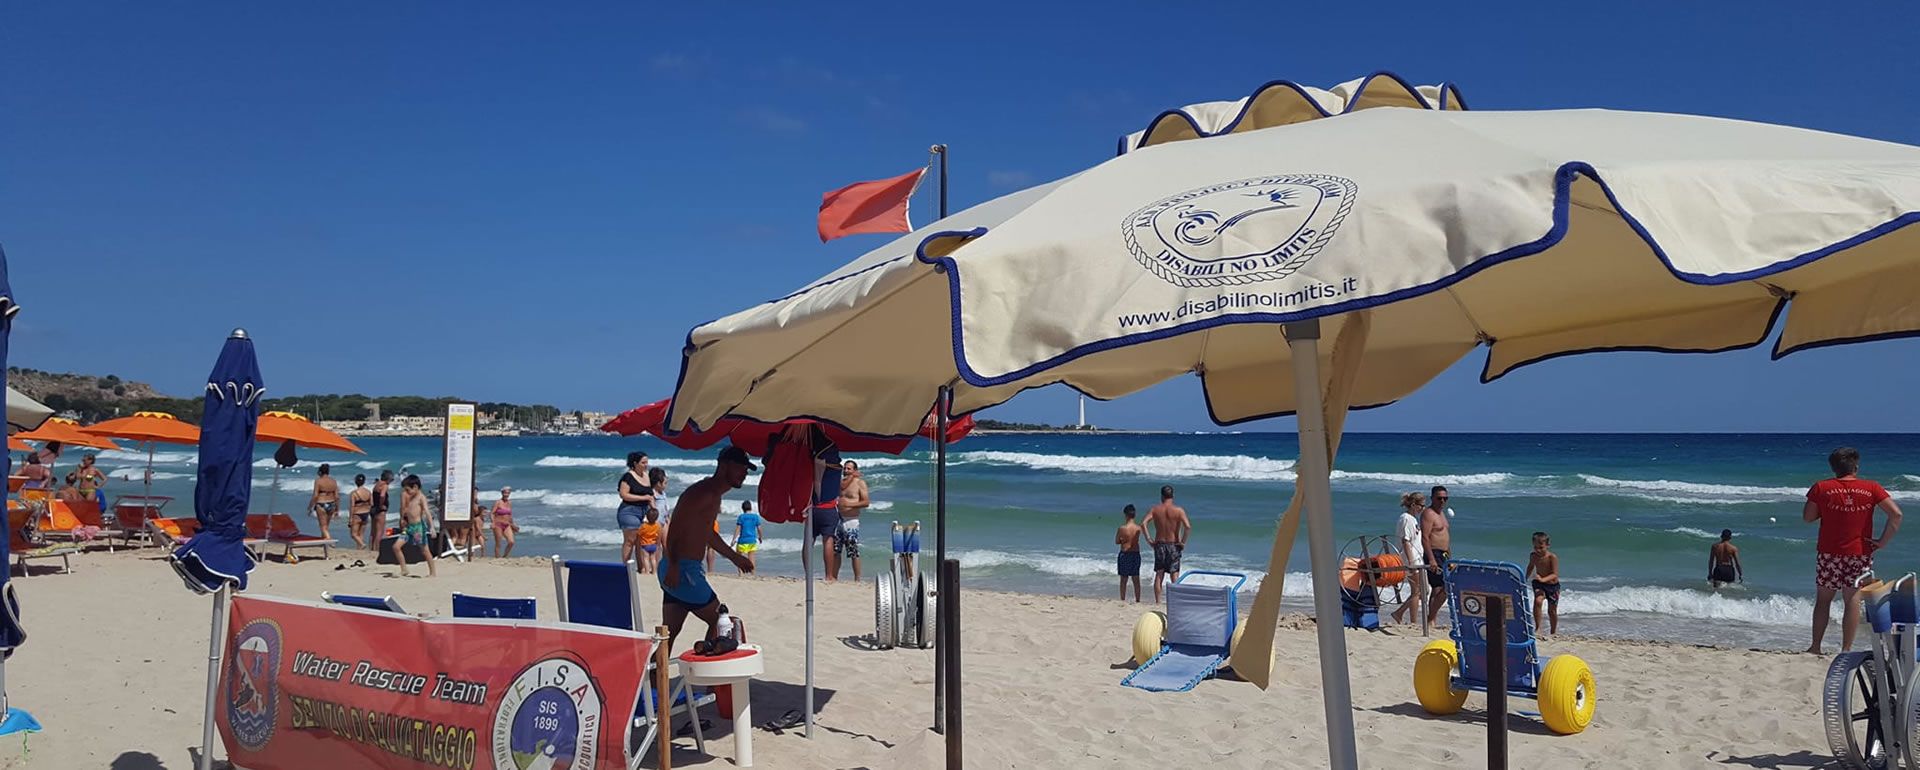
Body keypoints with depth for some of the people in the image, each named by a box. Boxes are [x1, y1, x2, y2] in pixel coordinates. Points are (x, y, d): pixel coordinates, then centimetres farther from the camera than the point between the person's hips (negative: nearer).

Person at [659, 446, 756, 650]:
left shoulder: (714, 495, 18)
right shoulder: (704, 493, -16)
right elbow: (675, 527, -25)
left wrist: (734, 557, 38)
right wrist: (673, 566, -31)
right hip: (683, 571, -10)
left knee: (669, 633, 11)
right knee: (719, 621, 0)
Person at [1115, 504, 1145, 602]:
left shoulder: (1122, 528, -15)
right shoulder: (1139, 527, -5)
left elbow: (1117, 542, -6)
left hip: (1125, 554, -3)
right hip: (1136, 553, 4)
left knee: (1123, 579, 6)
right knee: (1136, 579, 10)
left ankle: (1123, 600, 8)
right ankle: (1137, 600, 12)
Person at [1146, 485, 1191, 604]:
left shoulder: (1154, 510, -1)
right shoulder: (1179, 510, -7)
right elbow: (1188, 527, -19)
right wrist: (1183, 542, -8)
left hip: (1159, 545, 2)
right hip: (1174, 545, -2)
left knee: (1159, 575, 10)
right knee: (1174, 575, 4)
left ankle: (1157, 602, 10)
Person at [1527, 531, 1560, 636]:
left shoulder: (1552, 557, -22)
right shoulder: (1533, 556, -8)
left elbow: (1555, 574, -29)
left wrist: (1543, 579, -45)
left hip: (1553, 585, -2)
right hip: (1539, 584, 2)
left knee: (1552, 610, 9)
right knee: (1537, 601, -27)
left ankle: (1553, 632, 30)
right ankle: (1537, 627, -21)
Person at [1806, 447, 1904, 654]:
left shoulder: (1821, 488, -3)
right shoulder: (1871, 489, -2)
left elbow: (1808, 517, 2)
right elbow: (1896, 513, -9)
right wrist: (1882, 541, -5)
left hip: (1829, 553, 0)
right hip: (1860, 554, 0)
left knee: (1823, 600, 10)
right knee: (1853, 600, 3)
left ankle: (1815, 647, 12)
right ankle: (1846, 649, 2)